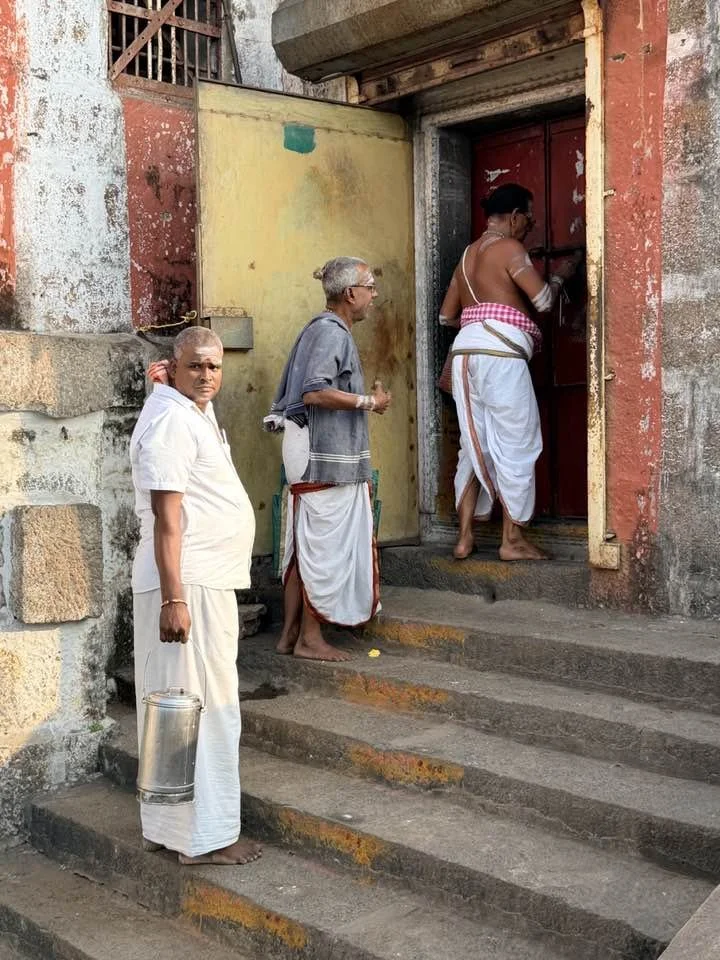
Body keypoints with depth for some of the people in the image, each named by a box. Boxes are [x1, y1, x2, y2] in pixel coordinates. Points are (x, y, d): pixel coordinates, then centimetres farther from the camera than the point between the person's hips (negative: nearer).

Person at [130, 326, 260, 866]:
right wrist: (174, 597, -28)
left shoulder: (197, 412, 14)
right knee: (203, 705, -5)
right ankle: (204, 837, 4)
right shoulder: (171, 421, -17)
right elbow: (166, 516, -24)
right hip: (187, 584, -11)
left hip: (209, 579, 11)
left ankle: (168, 825, 25)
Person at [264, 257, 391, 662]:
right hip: (326, 456, -10)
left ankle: (291, 633, 18)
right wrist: (369, 402, -17)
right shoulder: (331, 332, -14)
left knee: (305, 544, 12)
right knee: (325, 545, -3)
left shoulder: (319, 329, 17)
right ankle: (310, 638, 5)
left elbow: (300, 389, 20)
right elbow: (314, 392, -25)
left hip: (313, 453, 10)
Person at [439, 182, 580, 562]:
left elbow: (447, 315, 22)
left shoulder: (468, 254, 21)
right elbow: (543, 300, -7)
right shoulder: (509, 248, -3)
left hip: (466, 350, 8)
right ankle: (512, 540, 1)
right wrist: (561, 274, 11)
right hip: (499, 353, -8)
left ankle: (464, 538, 11)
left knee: (475, 445, 10)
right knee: (515, 445, -2)